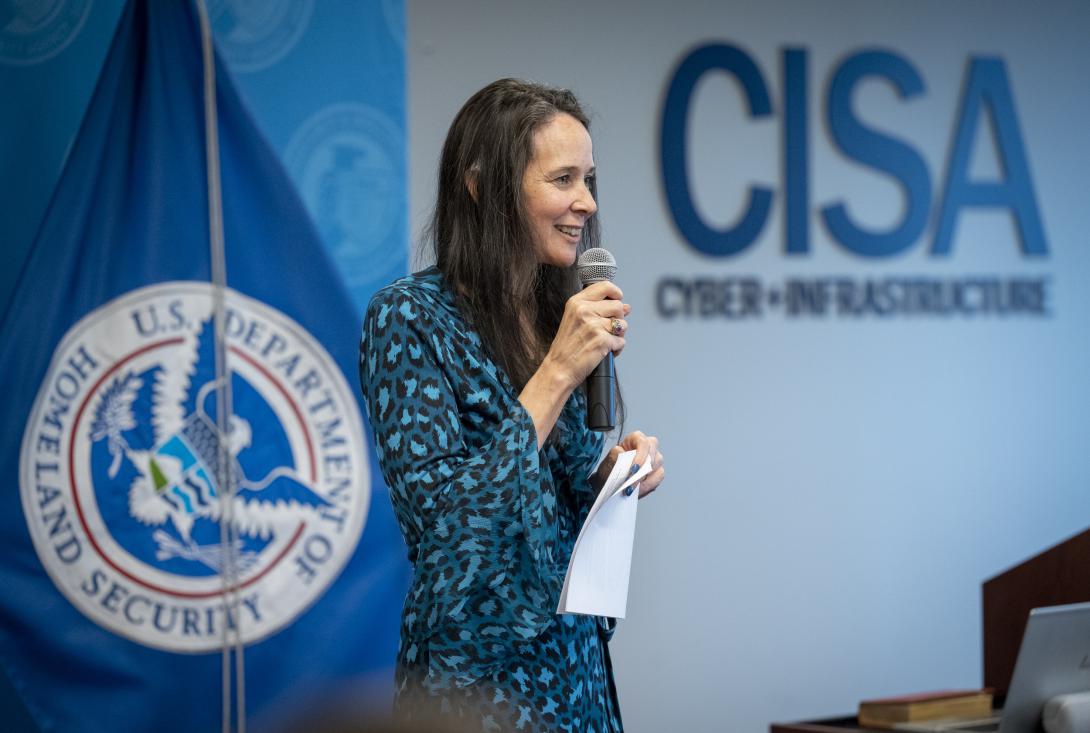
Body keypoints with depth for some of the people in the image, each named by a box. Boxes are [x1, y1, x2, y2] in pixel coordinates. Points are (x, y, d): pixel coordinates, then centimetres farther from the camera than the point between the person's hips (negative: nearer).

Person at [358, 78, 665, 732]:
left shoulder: (558, 316, 6)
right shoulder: (409, 317, -14)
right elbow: (444, 515, -22)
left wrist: (613, 469, -4)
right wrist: (558, 371, -21)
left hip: (575, 658, 7)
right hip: (477, 677, -7)